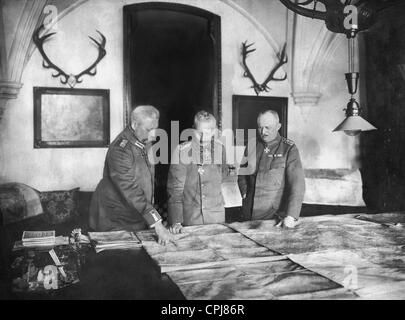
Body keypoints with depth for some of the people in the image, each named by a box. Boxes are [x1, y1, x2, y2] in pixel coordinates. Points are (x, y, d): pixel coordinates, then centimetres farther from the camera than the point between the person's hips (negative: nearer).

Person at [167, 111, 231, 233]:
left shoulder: (220, 148, 0)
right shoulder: (182, 151, -11)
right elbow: (174, 188, -12)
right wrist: (175, 221, -18)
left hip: (217, 216, 3)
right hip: (190, 217, -3)